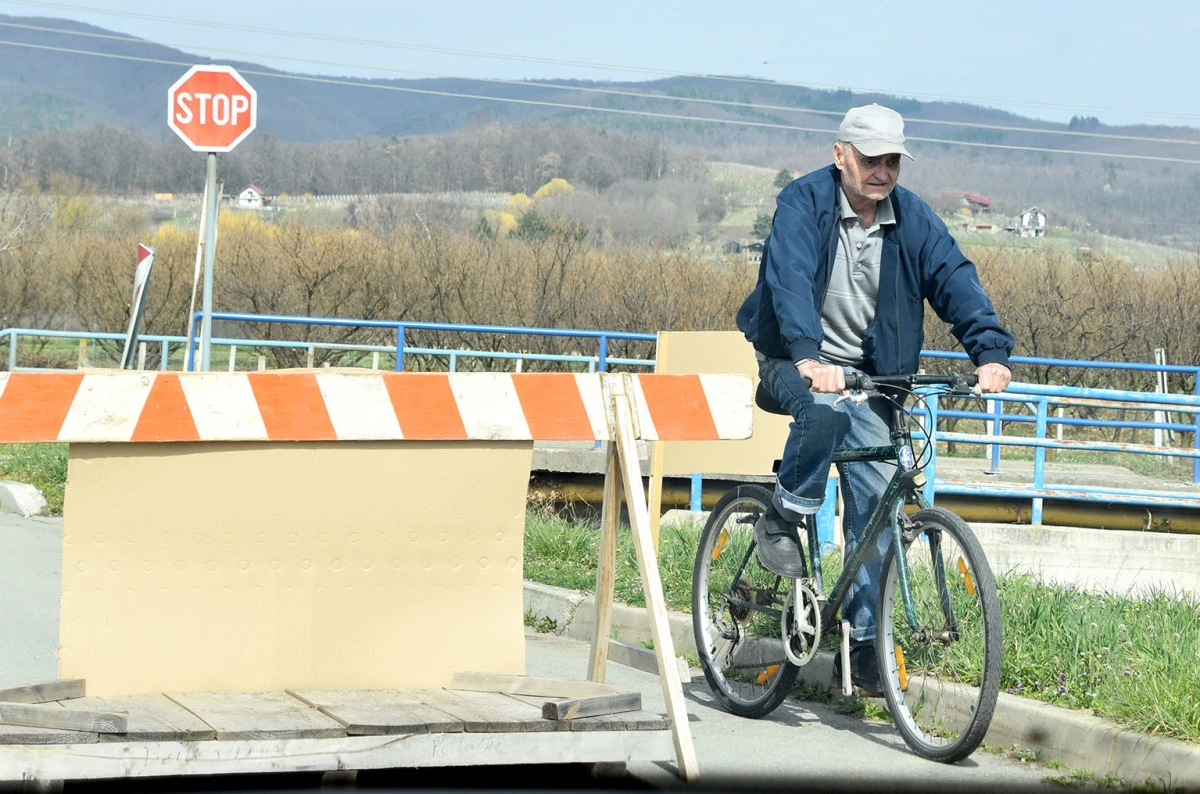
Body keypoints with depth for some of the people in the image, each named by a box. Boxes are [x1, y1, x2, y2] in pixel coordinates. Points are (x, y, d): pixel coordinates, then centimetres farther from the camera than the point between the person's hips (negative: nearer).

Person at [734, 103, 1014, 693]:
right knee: (826, 411, -38)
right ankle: (781, 522, -15)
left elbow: (954, 278, -11)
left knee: (876, 506, -5)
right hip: (795, 362, -4)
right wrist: (808, 358, -46)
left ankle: (862, 645, 2)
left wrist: (990, 352, -29)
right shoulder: (804, 202, -15)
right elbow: (790, 279, -30)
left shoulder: (911, 217, -1)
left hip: (868, 372, 4)